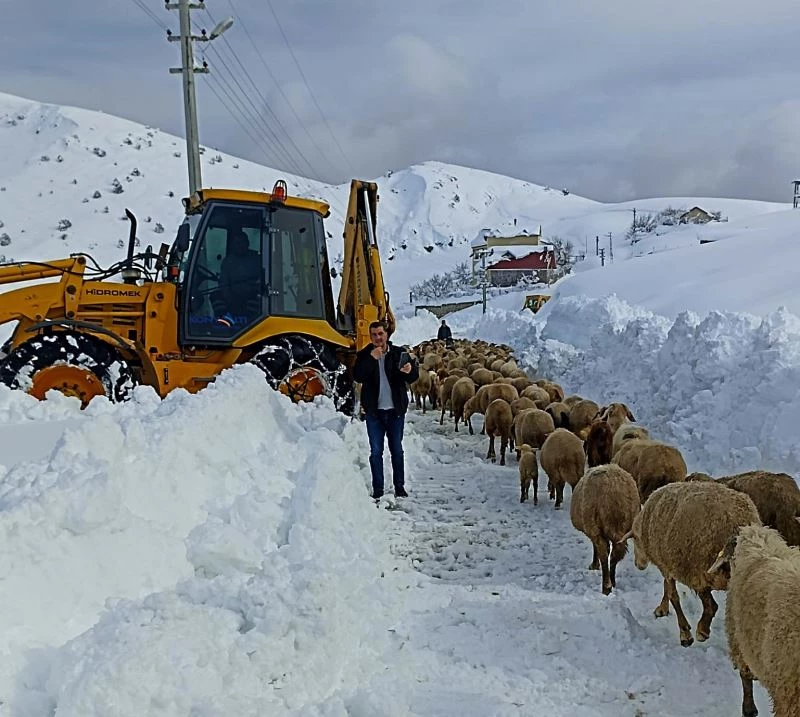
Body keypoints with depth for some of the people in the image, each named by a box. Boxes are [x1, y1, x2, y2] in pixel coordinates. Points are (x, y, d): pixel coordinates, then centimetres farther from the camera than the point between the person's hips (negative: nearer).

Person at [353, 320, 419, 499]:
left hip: (395, 410, 1)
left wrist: (410, 370, -28)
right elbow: (358, 376, -14)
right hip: (374, 411, 0)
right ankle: (378, 489, 9)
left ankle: (399, 486, 18)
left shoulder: (399, 353, 1)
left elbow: (414, 377, -4)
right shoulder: (364, 355, 0)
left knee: (397, 450, 9)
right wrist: (372, 359, -26)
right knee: (376, 451, 3)